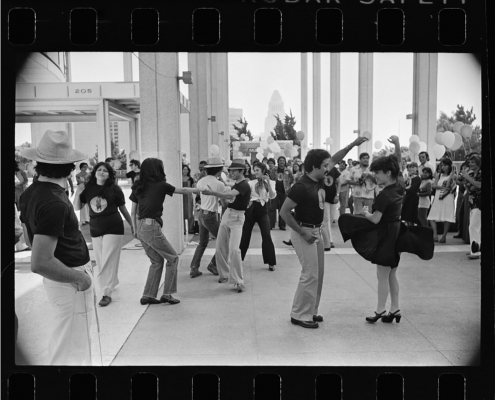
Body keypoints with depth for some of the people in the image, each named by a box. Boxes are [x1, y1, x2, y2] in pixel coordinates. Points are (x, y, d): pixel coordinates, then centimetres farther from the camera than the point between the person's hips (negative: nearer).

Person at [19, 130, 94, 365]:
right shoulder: (54, 204, -26)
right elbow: (40, 263, -31)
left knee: (60, 345, 26)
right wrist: (80, 278, -19)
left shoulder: (30, 193, 3)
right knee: (72, 355, 4)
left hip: (56, 280, 9)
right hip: (70, 283, -9)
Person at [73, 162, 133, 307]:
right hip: (95, 230, 4)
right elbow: (77, 208, 2)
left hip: (113, 229, -4)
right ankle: (112, 282, 37)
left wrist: (131, 224, 9)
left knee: (108, 261, -5)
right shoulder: (88, 188, 0)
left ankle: (106, 293, 1)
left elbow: (123, 208, 3)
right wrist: (77, 193, -15)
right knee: (100, 261, 14)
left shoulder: (115, 189, -7)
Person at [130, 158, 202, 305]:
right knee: (173, 258, 8)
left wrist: (135, 230, 20)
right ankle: (167, 294, 10)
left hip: (141, 227, 7)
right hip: (152, 227, -7)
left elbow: (133, 212, 13)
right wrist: (199, 190, 23)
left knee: (157, 261, 18)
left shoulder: (138, 187, 10)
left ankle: (148, 295, 18)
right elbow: (182, 190, 8)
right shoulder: (160, 185, -5)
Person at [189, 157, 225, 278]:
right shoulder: (220, 184, -14)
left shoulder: (201, 181, 3)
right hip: (210, 216, -7)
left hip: (201, 213, 7)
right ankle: (213, 264, 17)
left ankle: (194, 268, 16)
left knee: (202, 243, 19)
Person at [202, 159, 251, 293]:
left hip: (237, 217, -8)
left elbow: (229, 195, -30)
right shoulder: (235, 184, 15)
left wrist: (212, 193, -40)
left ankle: (239, 281, -9)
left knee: (234, 249, -17)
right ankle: (224, 274, 26)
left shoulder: (244, 185, -13)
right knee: (220, 248, 9)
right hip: (227, 214, 8)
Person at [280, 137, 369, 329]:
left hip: (316, 231, 9)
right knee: (310, 274, -6)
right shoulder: (301, 186, -21)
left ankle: (310, 311, 24)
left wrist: (353, 144, 8)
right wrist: (303, 233, -19)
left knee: (318, 273, 13)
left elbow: (334, 160, 16)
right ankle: (299, 315, 6)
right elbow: (284, 211, -22)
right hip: (304, 233, -9)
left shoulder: (320, 180, 4)